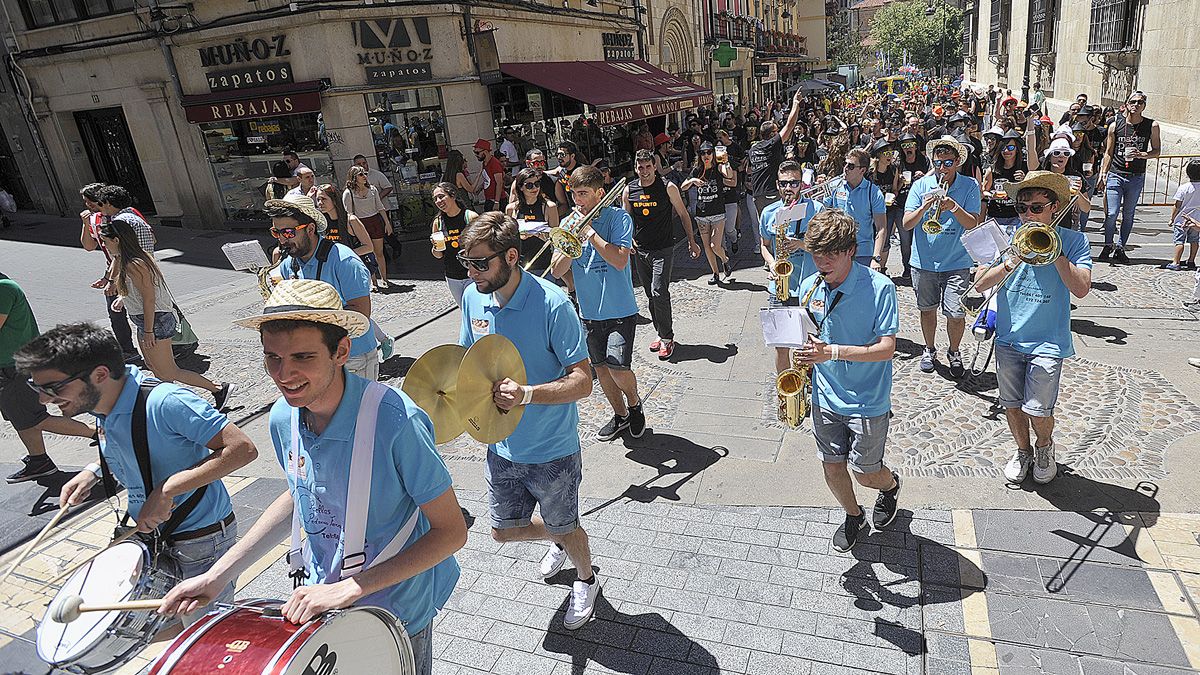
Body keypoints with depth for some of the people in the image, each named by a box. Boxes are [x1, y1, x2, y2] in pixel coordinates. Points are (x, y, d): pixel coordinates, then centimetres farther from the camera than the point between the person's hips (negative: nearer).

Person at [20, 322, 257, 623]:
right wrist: (93, 472, 1)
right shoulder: (102, 408, -3)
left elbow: (243, 449, -33)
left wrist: (167, 489, -33)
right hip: (147, 535, 8)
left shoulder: (165, 402, -31)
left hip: (201, 542, -8)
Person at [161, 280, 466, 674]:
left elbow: (451, 532, -25)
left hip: (395, 614, -5)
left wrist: (349, 588, -27)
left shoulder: (393, 420, -32)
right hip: (319, 598, 6)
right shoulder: (283, 418, -11)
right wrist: (217, 575, 3)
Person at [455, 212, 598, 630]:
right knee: (504, 531, 21)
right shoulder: (473, 298, -6)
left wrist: (527, 395, -38)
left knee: (564, 529, 17)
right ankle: (557, 542, 54)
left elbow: (582, 381, -24)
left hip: (552, 450, -6)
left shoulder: (552, 305, -25)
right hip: (501, 446, 6)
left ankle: (586, 580, 50)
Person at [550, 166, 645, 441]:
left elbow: (620, 261, -22)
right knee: (601, 367, 13)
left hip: (619, 309, -5)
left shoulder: (618, 217, -8)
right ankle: (620, 415, 34)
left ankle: (634, 403, 18)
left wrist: (589, 232, -19)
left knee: (618, 367, -14)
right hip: (589, 310, 5)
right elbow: (557, 271, -1)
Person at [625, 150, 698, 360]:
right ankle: (660, 332, 27)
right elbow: (626, 218, 14)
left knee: (659, 292, -15)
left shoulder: (668, 187, -6)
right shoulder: (629, 190, 3)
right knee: (650, 294, 12)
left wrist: (691, 241, 3)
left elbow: (683, 214, 2)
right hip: (640, 250, 5)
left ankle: (667, 338, -3)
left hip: (663, 249, -4)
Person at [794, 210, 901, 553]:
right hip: (825, 397, 4)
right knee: (832, 467, 13)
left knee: (865, 473, 7)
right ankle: (854, 517, 41)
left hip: (868, 402, -4)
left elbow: (887, 348, -21)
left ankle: (890, 485, 44)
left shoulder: (879, 287, -18)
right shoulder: (809, 287, -3)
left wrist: (832, 351, -32)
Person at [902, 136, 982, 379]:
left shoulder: (970, 186, -1)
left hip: (957, 262, -1)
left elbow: (973, 224, -9)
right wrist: (924, 207, -23)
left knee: (956, 314, -6)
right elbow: (907, 223, -6)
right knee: (927, 309, 14)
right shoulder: (920, 185, 1)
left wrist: (954, 207, -25)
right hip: (924, 261, 2)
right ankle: (929, 349, 36)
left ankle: (954, 352, 20)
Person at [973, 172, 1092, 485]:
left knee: (1038, 411, -4)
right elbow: (981, 283, -4)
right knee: (1011, 405, 12)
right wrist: (1009, 264, -21)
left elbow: (1081, 288, -17)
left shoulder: (1073, 241, -4)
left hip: (1048, 343, -3)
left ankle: (1044, 447, 29)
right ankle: (1022, 451, 38)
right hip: (1009, 339, 3)